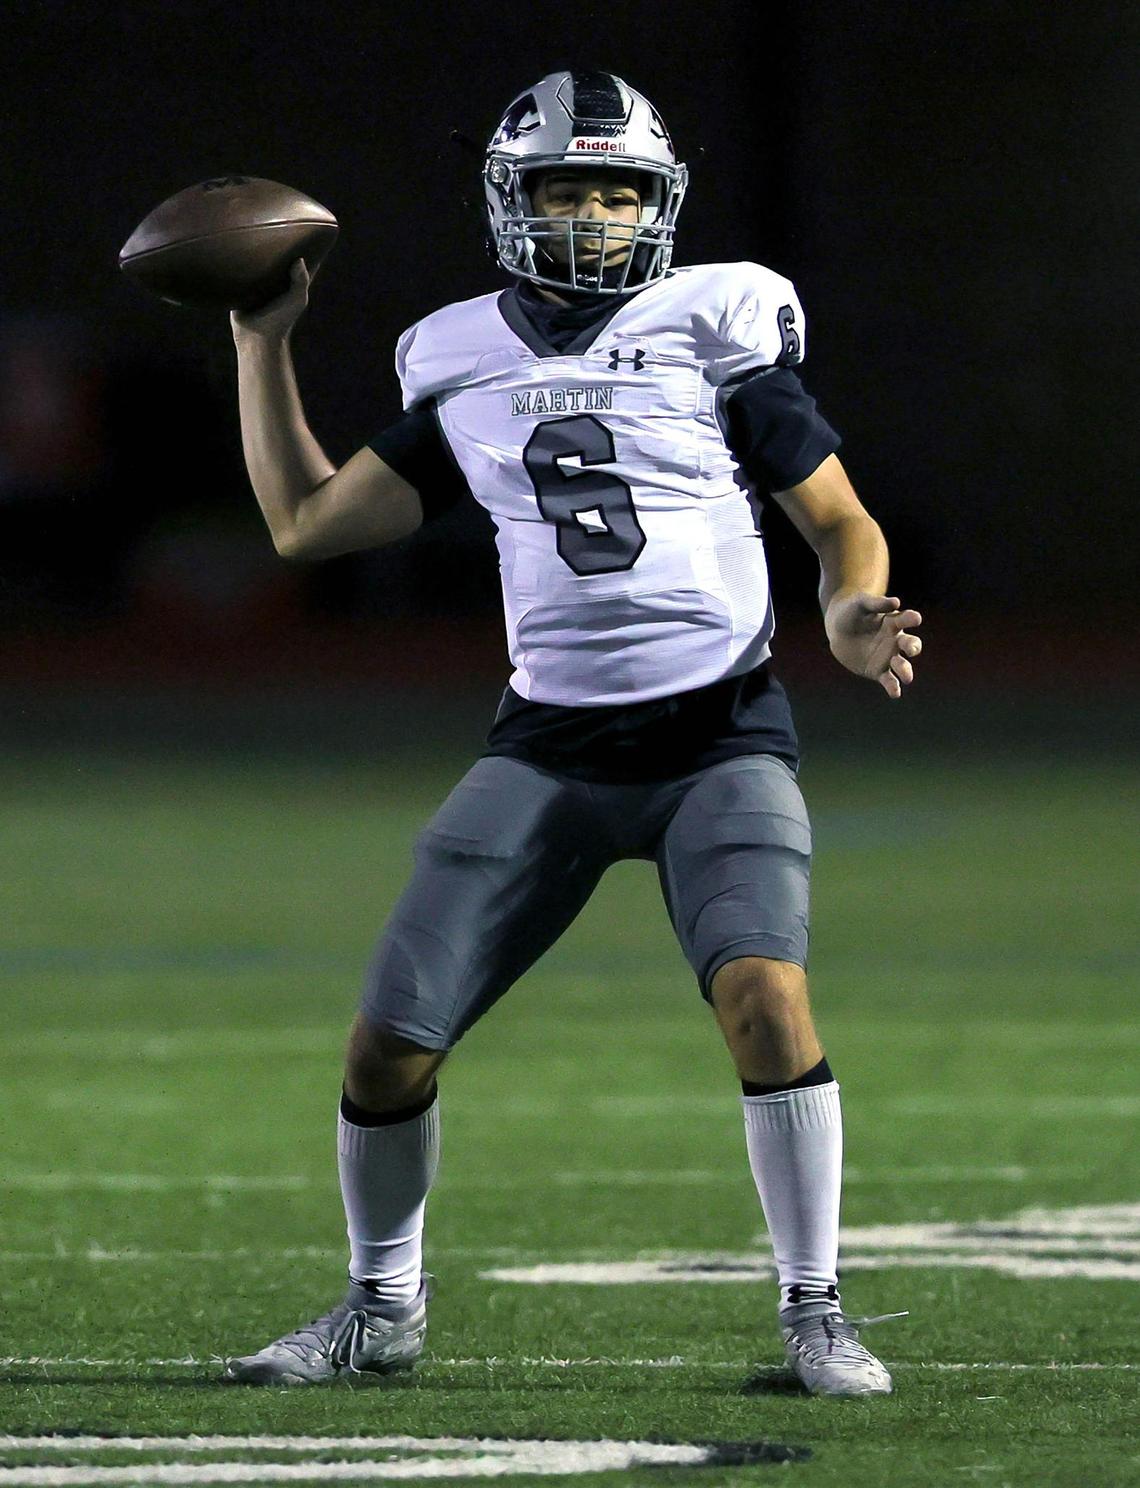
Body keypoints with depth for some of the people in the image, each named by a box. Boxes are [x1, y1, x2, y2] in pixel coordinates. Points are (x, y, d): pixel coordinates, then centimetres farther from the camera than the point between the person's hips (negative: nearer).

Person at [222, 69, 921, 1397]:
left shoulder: (714, 333, -2)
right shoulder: (468, 369, 7)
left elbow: (841, 522, 1)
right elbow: (307, 523, 15)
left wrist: (850, 615, -20)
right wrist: (261, 343, 14)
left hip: (719, 735, -3)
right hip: (550, 746, 3)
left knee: (765, 996, -27)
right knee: (391, 1039, -1)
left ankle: (814, 1312, -12)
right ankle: (381, 1308, 23)